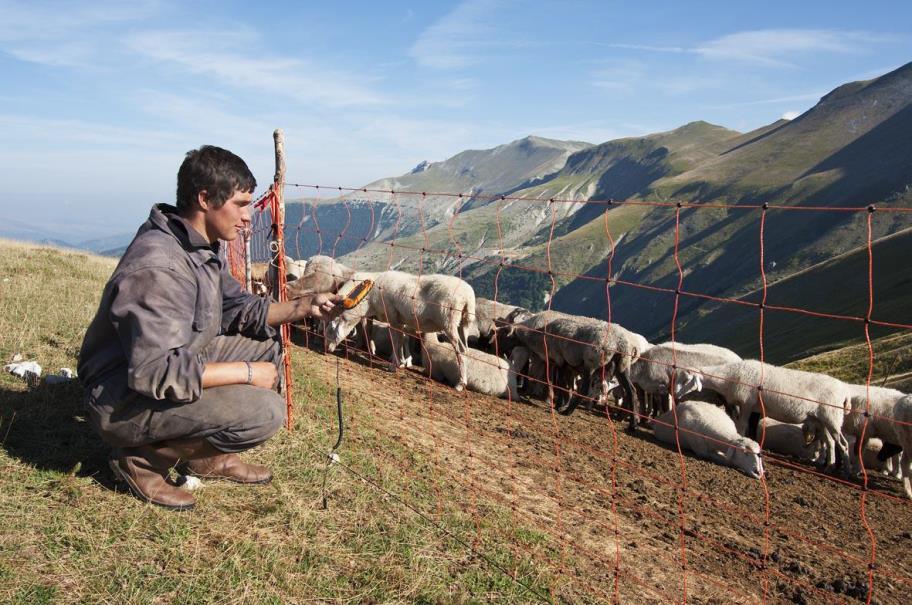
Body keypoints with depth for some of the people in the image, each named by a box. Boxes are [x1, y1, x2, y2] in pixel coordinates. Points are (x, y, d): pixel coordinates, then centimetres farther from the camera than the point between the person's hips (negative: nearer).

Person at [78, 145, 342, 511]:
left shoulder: (202, 247, 1)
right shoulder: (157, 268, -29)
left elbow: (237, 309, 11)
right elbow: (155, 372, -33)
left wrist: (305, 306, -3)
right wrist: (246, 372, -24)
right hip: (123, 400, -10)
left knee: (266, 346, 7)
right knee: (265, 412, -24)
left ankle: (210, 457, 13)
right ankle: (144, 459, -4)